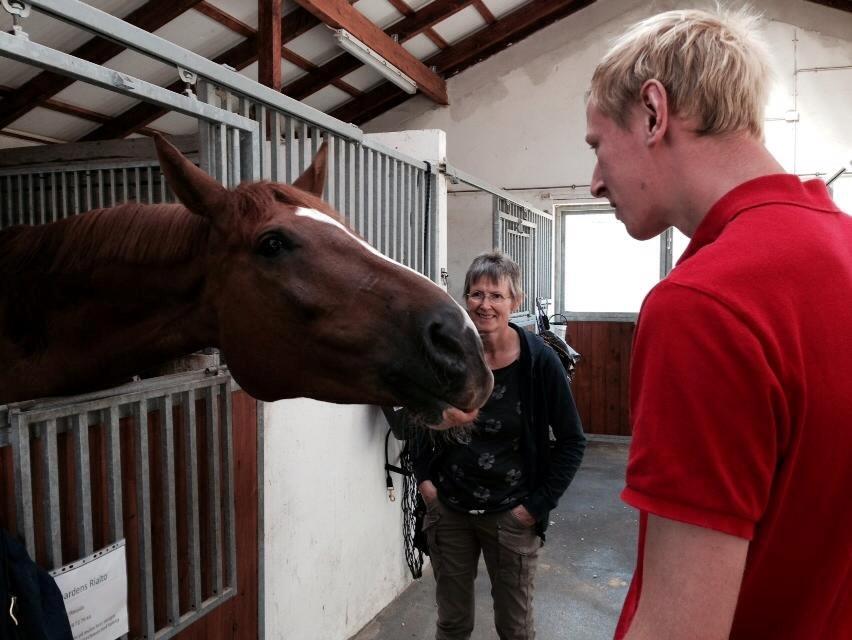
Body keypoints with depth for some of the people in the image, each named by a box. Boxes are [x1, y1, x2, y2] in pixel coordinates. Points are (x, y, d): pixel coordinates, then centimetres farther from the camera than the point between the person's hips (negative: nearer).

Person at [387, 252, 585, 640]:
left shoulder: (540, 361, -14)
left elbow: (572, 441, -6)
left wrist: (539, 504, -9)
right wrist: (423, 476, 3)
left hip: (511, 516, -2)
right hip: (448, 509, 2)